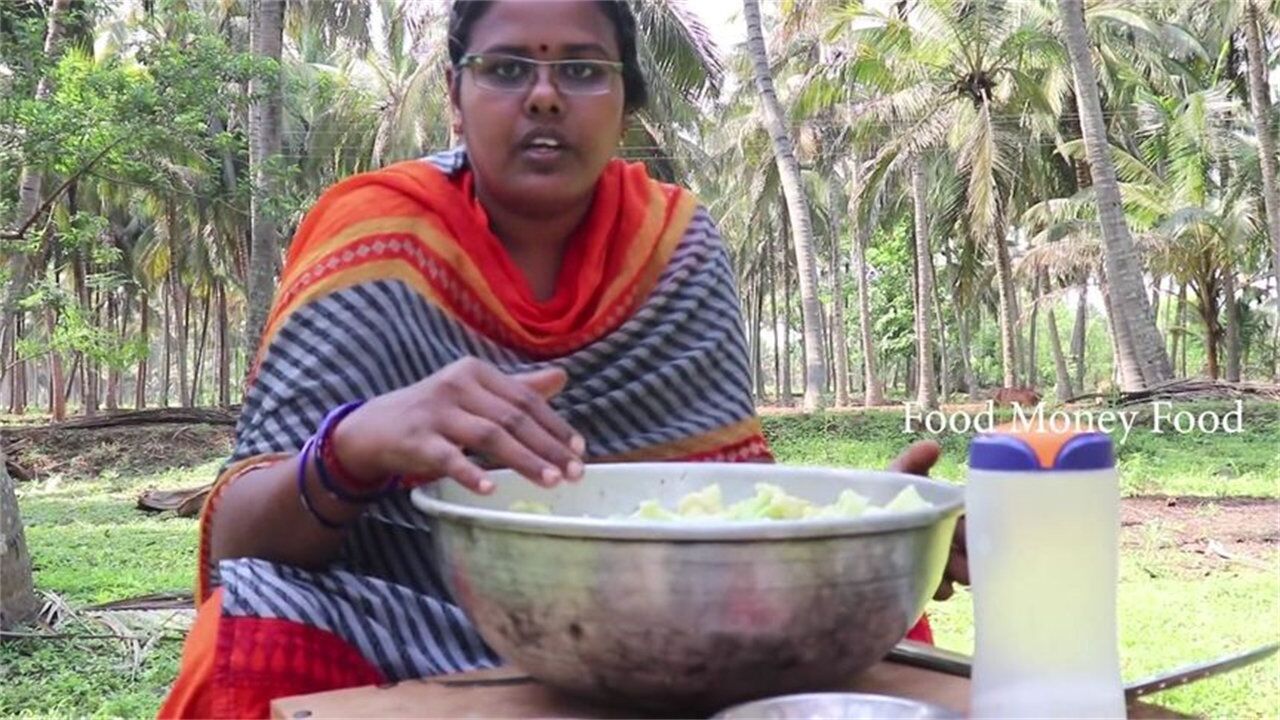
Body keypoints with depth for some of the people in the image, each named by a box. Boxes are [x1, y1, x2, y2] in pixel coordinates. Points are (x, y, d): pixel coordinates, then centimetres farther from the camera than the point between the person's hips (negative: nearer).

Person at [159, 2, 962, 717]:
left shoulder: (676, 243, 0)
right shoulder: (380, 238, -10)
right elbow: (237, 538, -15)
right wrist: (355, 447, -37)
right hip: (412, 654, -2)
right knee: (262, 633, -31)